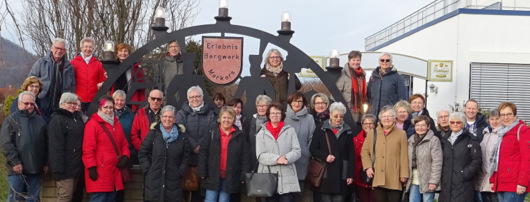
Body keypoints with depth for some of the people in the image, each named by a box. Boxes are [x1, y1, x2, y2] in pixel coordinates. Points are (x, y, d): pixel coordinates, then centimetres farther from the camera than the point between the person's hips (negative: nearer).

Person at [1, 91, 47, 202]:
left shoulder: (40, 121, 14)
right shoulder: (10, 120, 2)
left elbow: (45, 144, 15)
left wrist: (45, 163, 8)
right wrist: (15, 162, -13)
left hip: (35, 169, 3)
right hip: (17, 168, -3)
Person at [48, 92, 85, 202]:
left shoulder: (78, 117, 15)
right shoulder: (57, 120, -9)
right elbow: (55, 147, -17)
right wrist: (58, 168, -23)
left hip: (77, 166, 8)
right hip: (65, 167, -8)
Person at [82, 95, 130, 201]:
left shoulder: (117, 124, 15)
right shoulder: (92, 124, -8)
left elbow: (124, 144, 19)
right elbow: (88, 149, -12)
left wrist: (126, 156, 1)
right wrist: (91, 167, -17)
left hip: (114, 171, 8)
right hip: (99, 172, -8)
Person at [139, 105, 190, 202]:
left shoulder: (182, 135, 7)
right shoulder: (153, 133, 4)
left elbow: (186, 156, 8)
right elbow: (142, 153, 5)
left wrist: (180, 172, 0)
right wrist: (147, 170, -2)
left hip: (173, 180, 1)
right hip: (154, 179, -1)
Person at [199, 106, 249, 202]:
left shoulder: (240, 135, 3)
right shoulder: (212, 133, 2)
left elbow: (244, 156, 2)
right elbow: (203, 152, 0)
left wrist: (244, 175, -3)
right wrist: (202, 172, -5)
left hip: (230, 176, 0)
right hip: (212, 175, 0)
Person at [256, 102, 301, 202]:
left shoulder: (290, 130, 8)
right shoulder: (261, 133, 8)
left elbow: (297, 151, 2)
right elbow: (260, 156, -1)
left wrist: (286, 158, -17)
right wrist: (276, 159, -17)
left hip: (287, 177, 0)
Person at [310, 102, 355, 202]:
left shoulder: (348, 132, 11)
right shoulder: (321, 130, 5)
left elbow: (351, 155, 9)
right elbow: (313, 149, 6)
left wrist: (350, 175, 2)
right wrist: (325, 156, -12)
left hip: (341, 175, 1)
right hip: (325, 174, -1)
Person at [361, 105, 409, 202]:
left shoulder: (401, 134, 5)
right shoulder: (372, 133, 12)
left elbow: (404, 156, 2)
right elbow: (364, 152, 14)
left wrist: (404, 174, -2)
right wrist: (367, 167, 0)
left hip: (394, 179, -2)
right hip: (377, 178, 2)